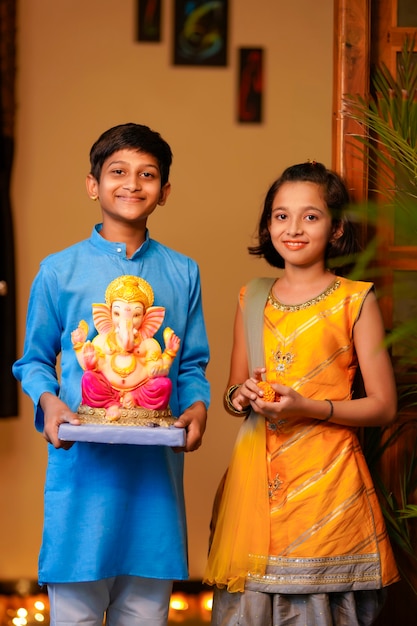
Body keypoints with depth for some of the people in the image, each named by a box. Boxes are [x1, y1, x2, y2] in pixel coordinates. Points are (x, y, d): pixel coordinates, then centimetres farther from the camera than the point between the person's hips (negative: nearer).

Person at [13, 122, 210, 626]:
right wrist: (48, 401, -10)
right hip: (83, 465, -2)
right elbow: (34, 360, 10)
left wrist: (197, 405, -5)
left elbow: (193, 364, 15)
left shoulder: (182, 273, 12)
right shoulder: (59, 271, 5)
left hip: (156, 467, 2)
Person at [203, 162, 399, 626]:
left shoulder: (355, 301, -1)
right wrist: (240, 397, -3)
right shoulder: (252, 300, 11)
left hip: (325, 478, -3)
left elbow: (383, 405, -2)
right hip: (255, 479, 4)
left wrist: (308, 408, -15)